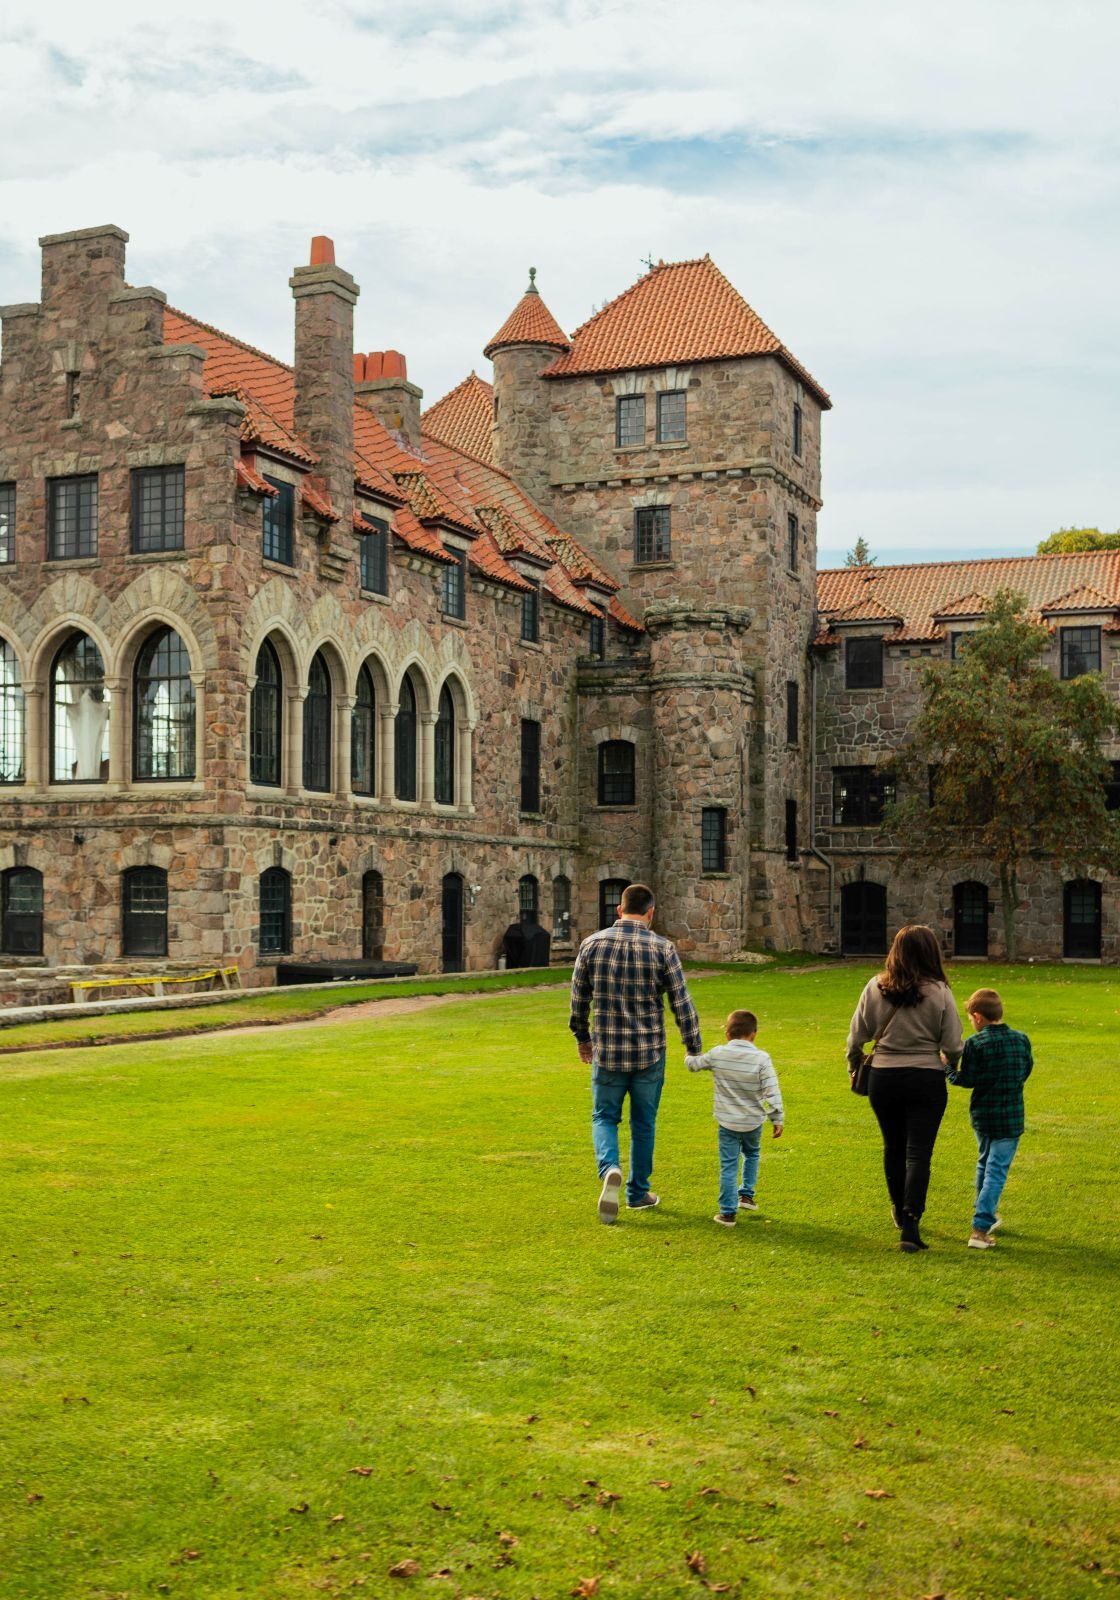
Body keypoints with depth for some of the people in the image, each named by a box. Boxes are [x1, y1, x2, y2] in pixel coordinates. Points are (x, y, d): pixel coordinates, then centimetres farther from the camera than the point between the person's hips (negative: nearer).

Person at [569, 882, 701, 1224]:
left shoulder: (592, 944, -4)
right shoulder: (662, 948, -9)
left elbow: (579, 998, 5)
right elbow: (682, 1005, -7)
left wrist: (582, 1037, 20)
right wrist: (695, 1049, 4)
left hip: (606, 1052, 1)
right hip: (649, 1053, 0)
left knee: (604, 1117, 14)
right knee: (643, 1123, 15)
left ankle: (609, 1169, -13)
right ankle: (638, 1193, 24)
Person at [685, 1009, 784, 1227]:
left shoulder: (717, 1054, -8)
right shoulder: (761, 1059, -13)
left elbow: (693, 1064, 7)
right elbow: (772, 1092, -14)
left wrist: (690, 1053, 30)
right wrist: (778, 1119, -5)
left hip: (727, 1121, 0)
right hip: (753, 1122, 0)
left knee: (728, 1166, 4)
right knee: (751, 1155, 29)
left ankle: (728, 1212, 3)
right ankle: (746, 1195, 30)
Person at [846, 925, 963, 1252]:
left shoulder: (876, 988, -4)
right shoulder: (939, 992, -10)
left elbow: (856, 1036, 1)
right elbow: (953, 1046, -7)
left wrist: (854, 1066, 20)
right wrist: (949, 1064, 15)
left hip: (884, 1077, 3)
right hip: (926, 1080, -2)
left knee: (893, 1148, 20)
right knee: (918, 1153, 0)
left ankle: (900, 1212, 38)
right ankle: (910, 1227, -8)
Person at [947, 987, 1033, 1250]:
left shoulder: (975, 1043, -11)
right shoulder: (1021, 1040, -1)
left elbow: (967, 1080, -12)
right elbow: (1026, 1071, 10)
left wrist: (948, 1068, 6)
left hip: (981, 1116, 0)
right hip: (1010, 1117, 0)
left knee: (985, 1164, 23)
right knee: (997, 1171, -2)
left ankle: (988, 1214, 39)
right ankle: (980, 1228, -12)